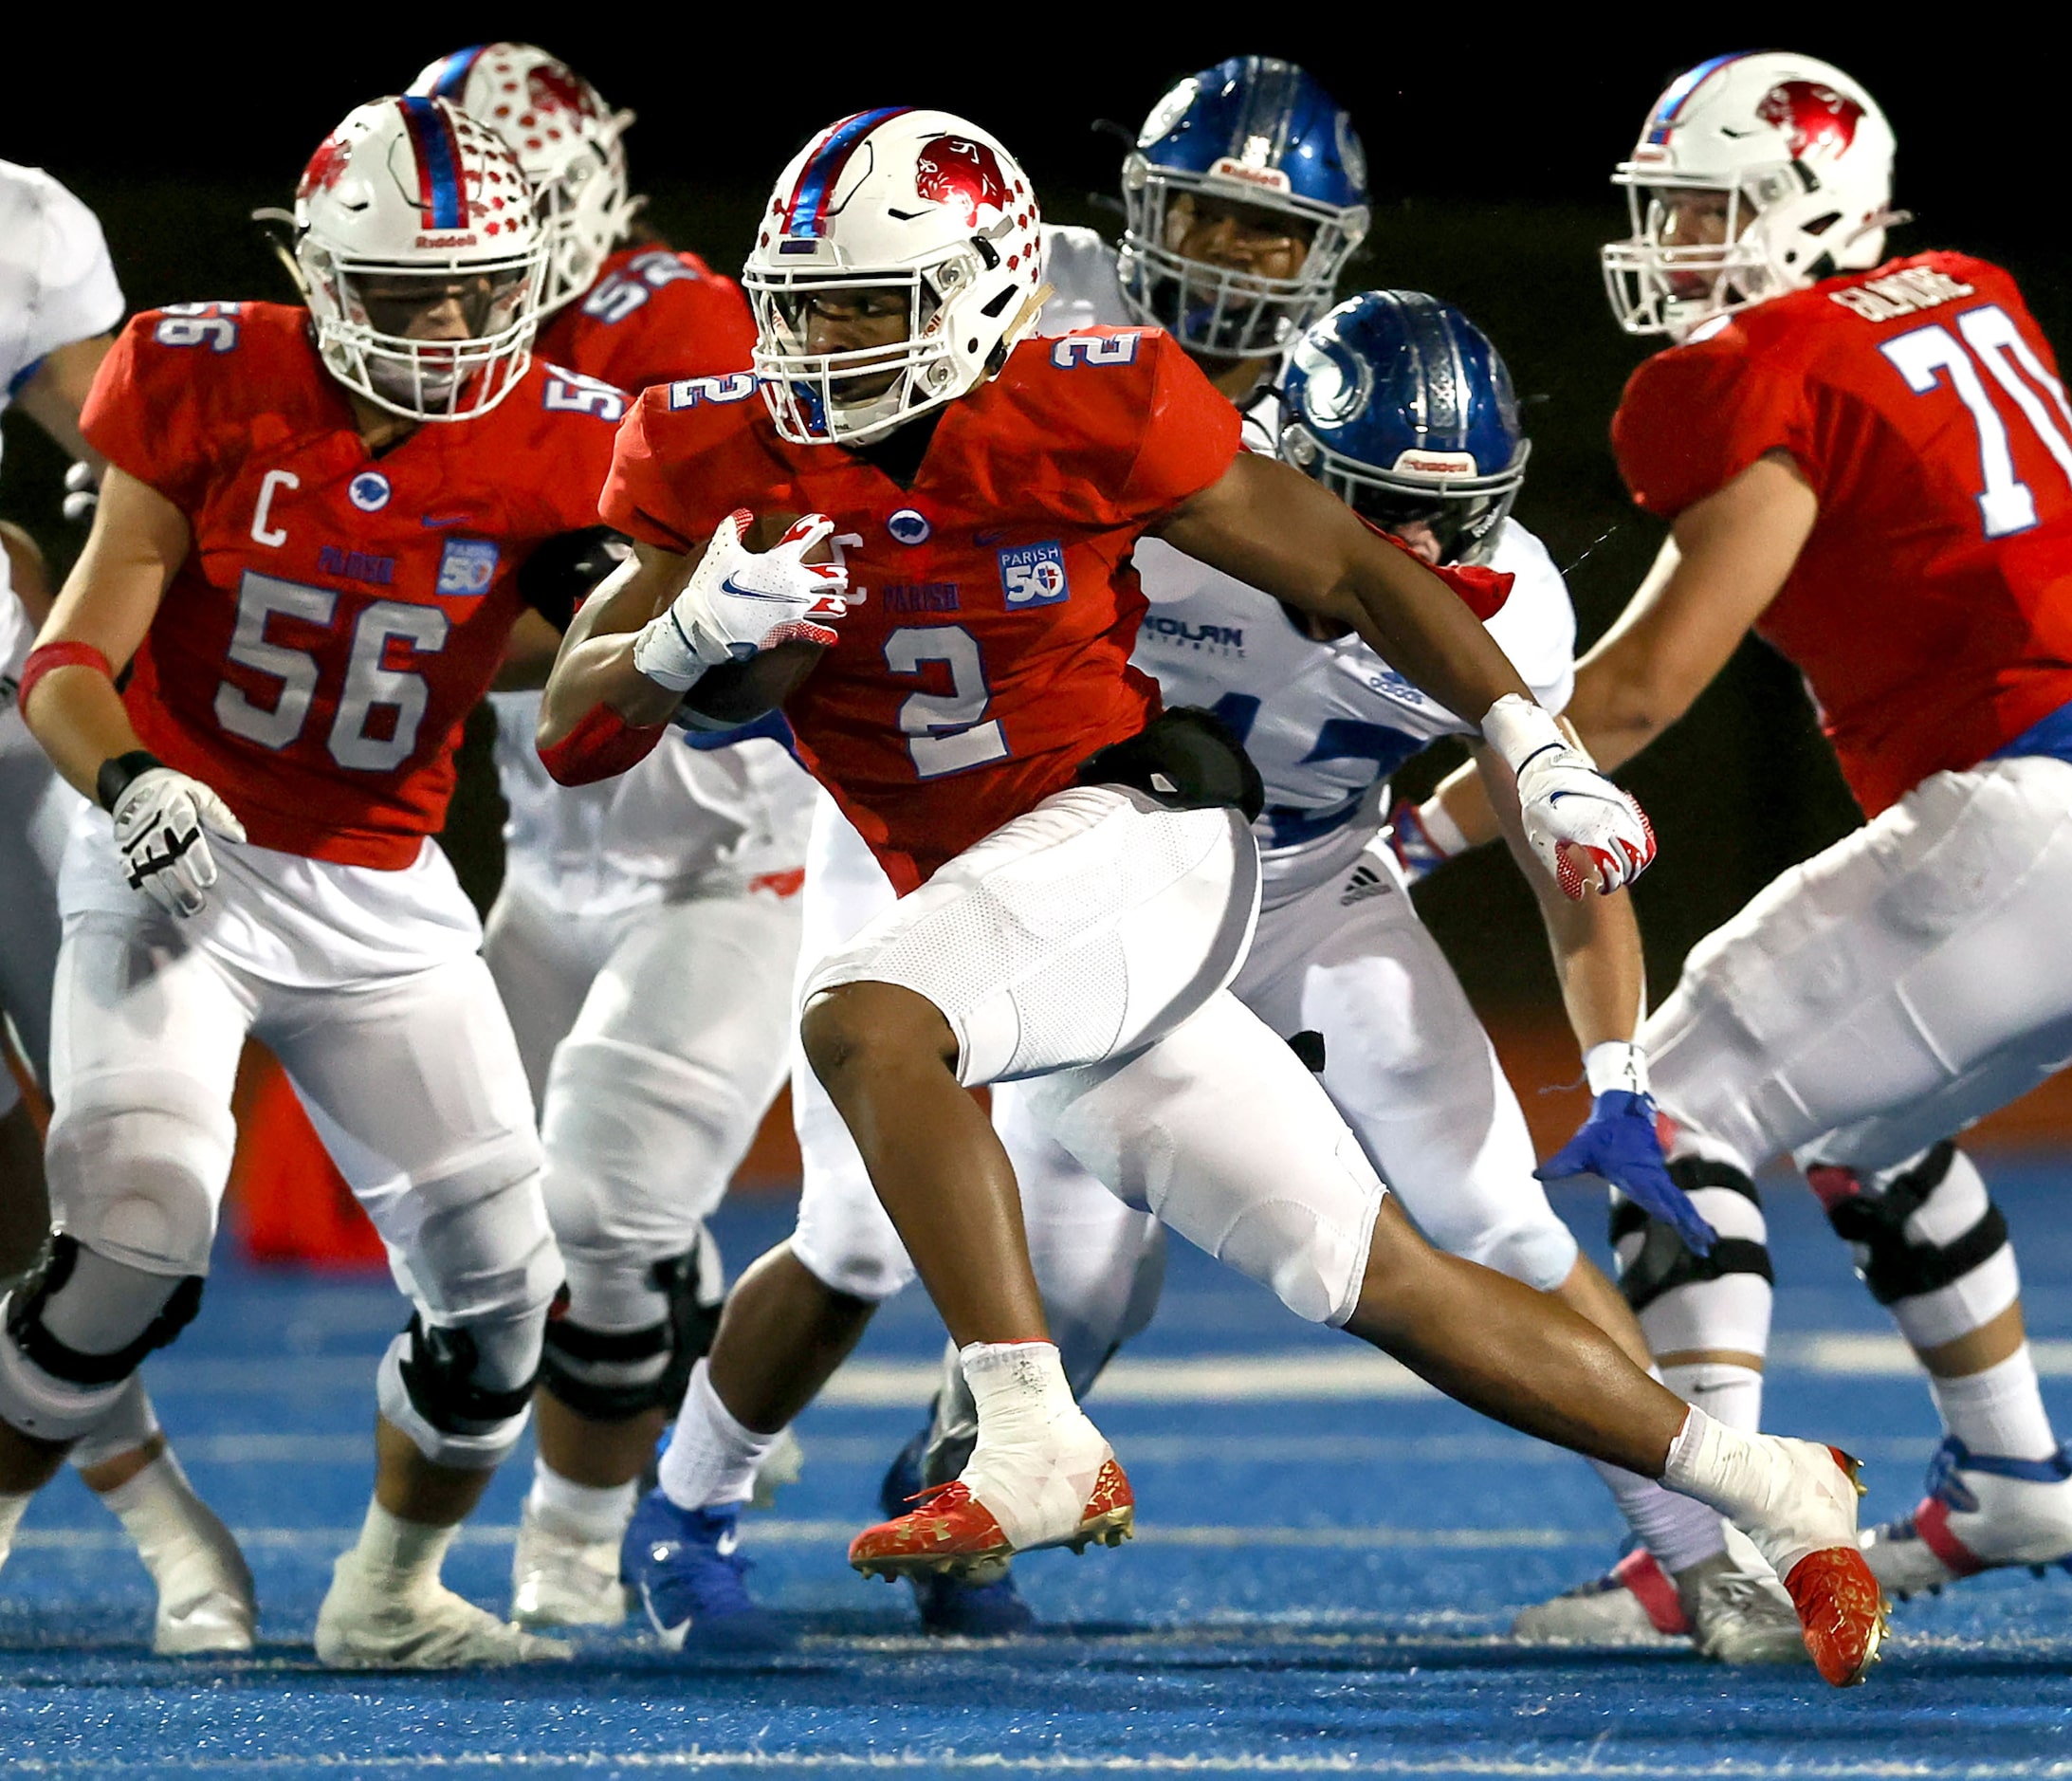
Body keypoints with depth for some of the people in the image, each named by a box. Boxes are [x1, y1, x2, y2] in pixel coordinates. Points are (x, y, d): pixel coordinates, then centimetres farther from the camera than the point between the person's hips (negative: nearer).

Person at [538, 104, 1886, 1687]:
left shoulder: (1084, 417, -11)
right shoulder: (728, 464, 0)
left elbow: (1348, 567, -1)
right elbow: (572, 730, -3)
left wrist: (1534, 747, -2)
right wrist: (690, 634, -24)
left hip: (1133, 835, -6)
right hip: (987, 901, 6)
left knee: (864, 1021, -31)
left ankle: (1037, 1442, -35)